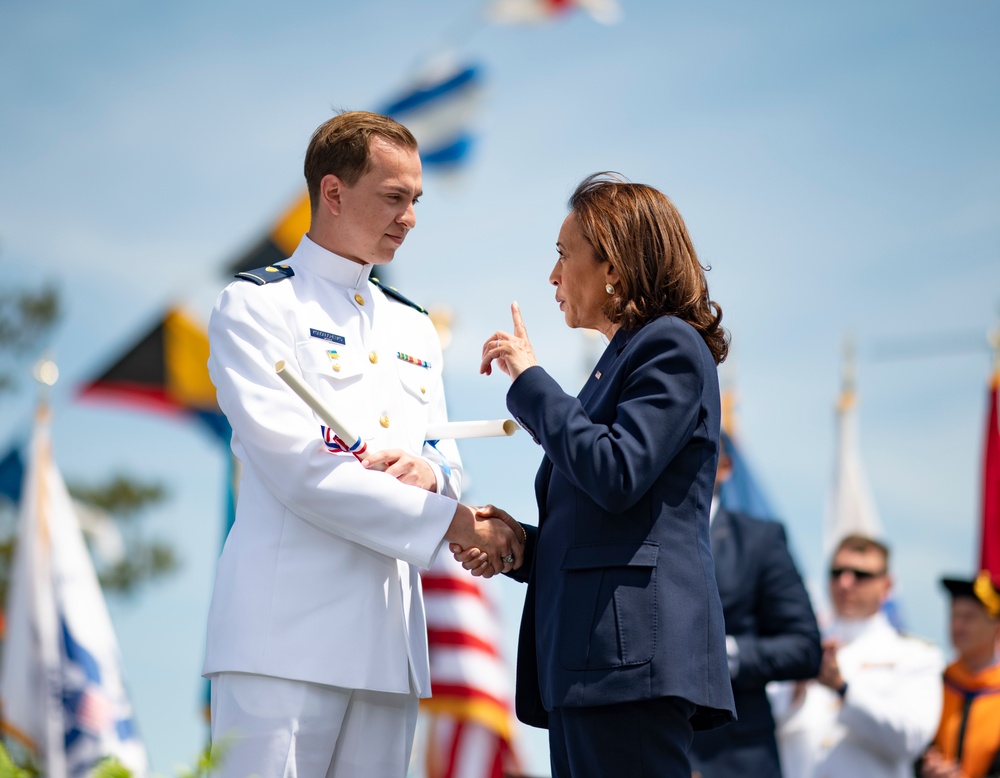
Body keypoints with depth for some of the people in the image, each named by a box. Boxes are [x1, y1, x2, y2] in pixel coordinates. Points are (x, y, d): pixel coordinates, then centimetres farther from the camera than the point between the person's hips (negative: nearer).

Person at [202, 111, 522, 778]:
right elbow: (297, 467, -10)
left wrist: (430, 469, -6)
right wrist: (457, 521, -12)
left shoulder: (414, 329, 25)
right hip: (287, 629, -6)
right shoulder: (256, 307, 2)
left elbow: (447, 461, 21)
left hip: (388, 637, 6)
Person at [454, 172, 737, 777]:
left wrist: (530, 382, -6)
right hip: (586, 658, 10)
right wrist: (521, 544, 11)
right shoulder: (619, 362, 26)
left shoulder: (670, 346, -3)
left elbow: (616, 475, -16)